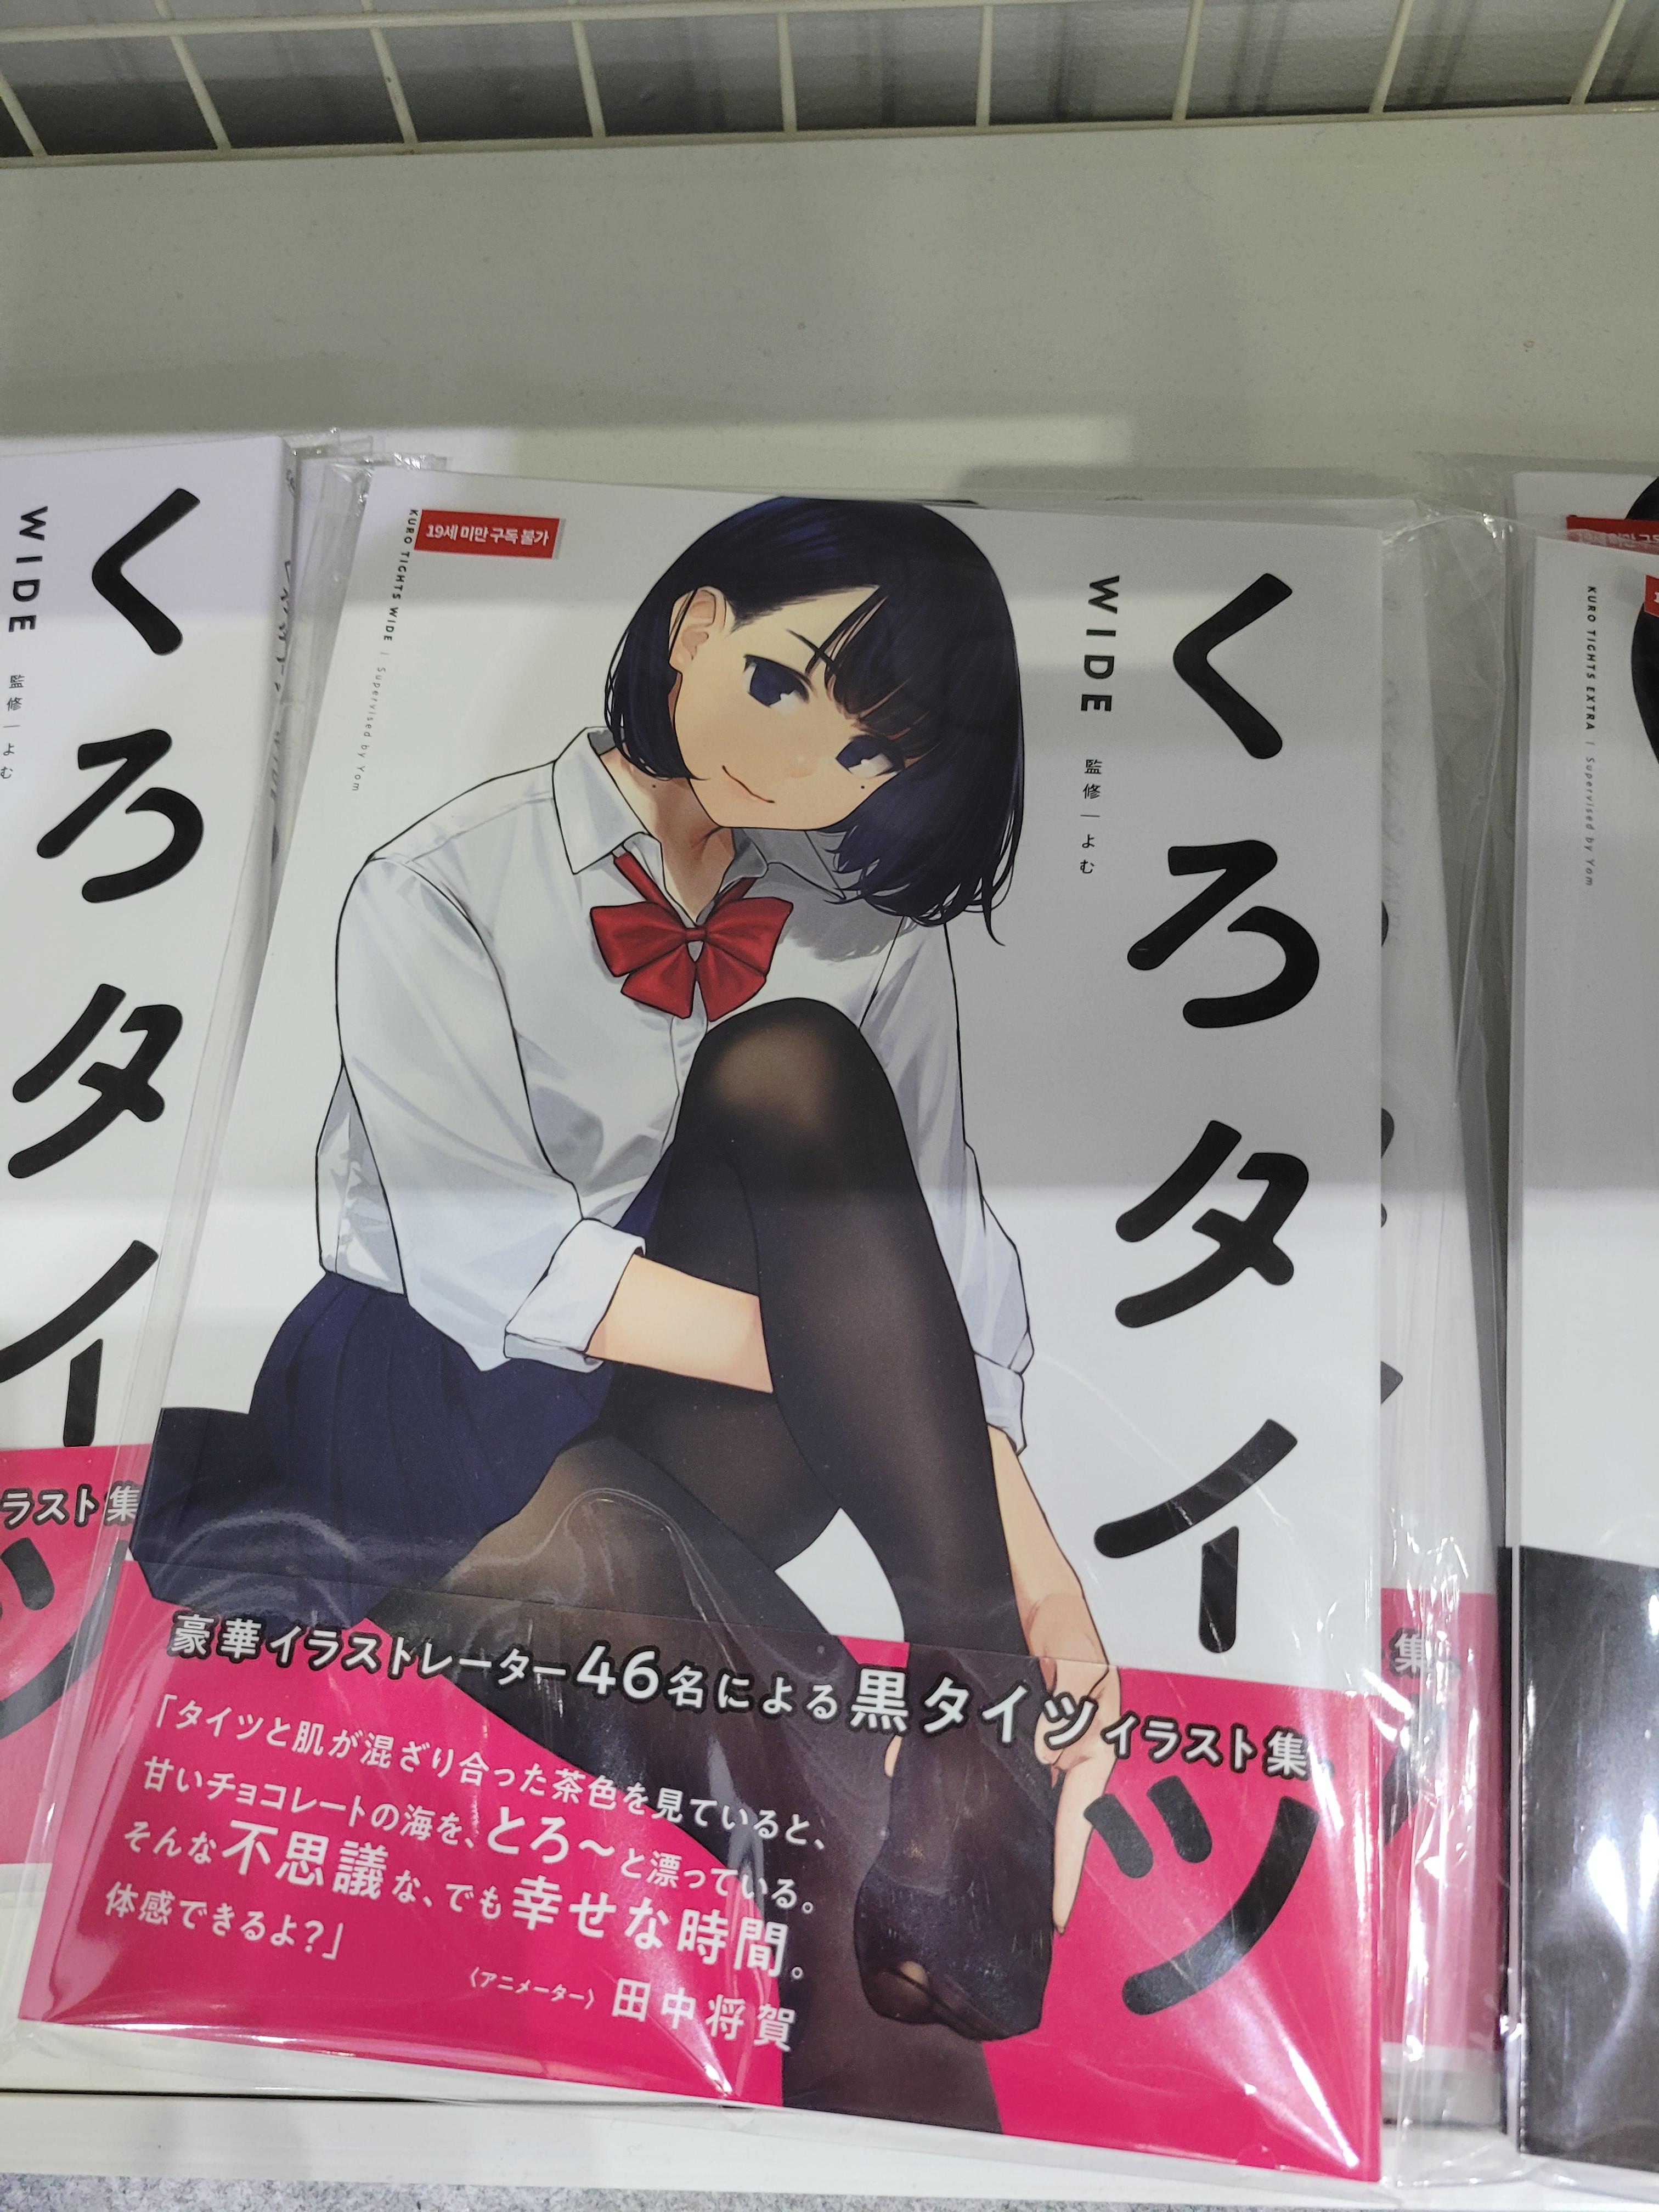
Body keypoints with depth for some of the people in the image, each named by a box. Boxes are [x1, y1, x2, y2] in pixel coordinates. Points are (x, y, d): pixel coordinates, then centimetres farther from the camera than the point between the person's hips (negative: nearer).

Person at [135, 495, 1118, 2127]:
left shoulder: (870, 932, 8)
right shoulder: (445, 889, -4)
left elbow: (934, 1227, -2)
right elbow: (484, 1254, -16)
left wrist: (1013, 1530, -18)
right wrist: (852, 1360, -22)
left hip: (712, 1439, 3)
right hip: (442, 1401, -2)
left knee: (786, 1064, -25)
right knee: (584, 1545, -39)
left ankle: (973, 1691, -31)